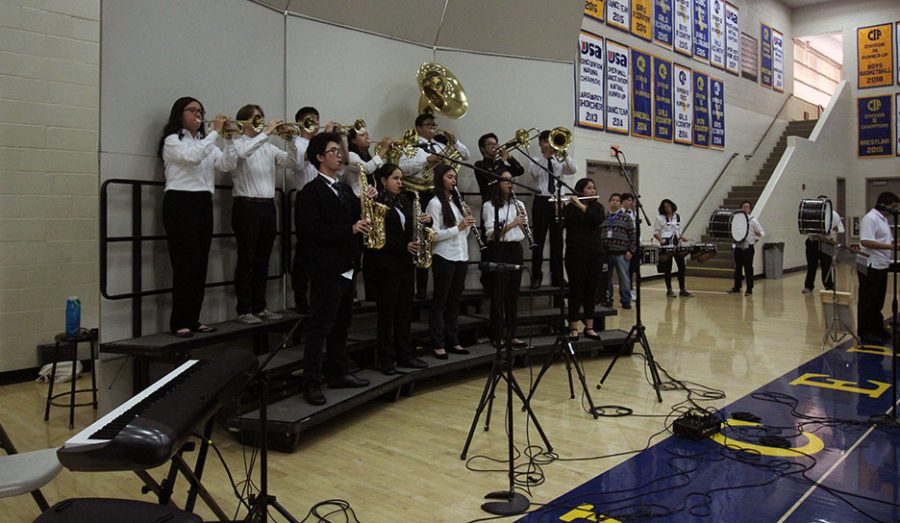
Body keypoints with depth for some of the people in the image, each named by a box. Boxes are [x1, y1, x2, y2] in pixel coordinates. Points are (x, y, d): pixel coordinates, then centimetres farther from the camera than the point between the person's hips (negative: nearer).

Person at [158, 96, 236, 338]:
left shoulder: (205, 141, 19)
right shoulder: (173, 140, 0)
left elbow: (227, 164, 5)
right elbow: (193, 156, -20)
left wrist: (229, 138, -8)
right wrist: (216, 131, -16)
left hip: (204, 204, 7)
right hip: (180, 204, -7)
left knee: (200, 264, 6)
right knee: (185, 264, -9)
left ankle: (193, 319, 12)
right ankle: (179, 323, -4)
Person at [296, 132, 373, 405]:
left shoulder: (344, 190, 17)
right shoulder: (311, 191, -8)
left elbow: (354, 219, 16)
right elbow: (312, 231, -18)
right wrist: (349, 230, -22)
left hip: (346, 267, 8)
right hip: (326, 269, -8)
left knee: (341, 325, 15)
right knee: (320, 326, -5)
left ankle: (338, 373, 25)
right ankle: (311, 383, 1)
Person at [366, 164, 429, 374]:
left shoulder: (405, 201, 13)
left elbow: (413, 228, 15)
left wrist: (427, 220, -6)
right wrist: (404, 246, -20)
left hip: (406, 263, 7)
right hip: (386, 265, -7)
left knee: (405, 311, 11)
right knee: (387, 312, 0)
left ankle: (404, 355, 20)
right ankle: (386, 359, 8)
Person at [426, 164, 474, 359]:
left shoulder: (457, 201, 15)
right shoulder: (435, 203, -7)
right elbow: (434, 235, -15)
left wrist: (468, 224, -3)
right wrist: (458, 227, -20)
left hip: (461, 256, 7)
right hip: (444, 258, -7)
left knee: (454, 301, 11)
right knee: (440, 301, 1)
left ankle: (452, 341, 19)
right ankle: (437, 344, 7)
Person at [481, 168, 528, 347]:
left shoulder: (518, 204, 12)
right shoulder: (489, 205, -3)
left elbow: (524, 232, 11)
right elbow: (492, 233, -12)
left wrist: (522, 221, -7)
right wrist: (512, 224, -19)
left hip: (515, 250, 5)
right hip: (498, 251, -5)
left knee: (513, 294, 8)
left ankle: (512, 334, 16)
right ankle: (497, 336, 5)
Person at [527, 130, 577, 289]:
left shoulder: (560, 162, 15)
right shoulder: (536, 161, 9)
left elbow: (573, 170, -4)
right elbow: (534, 172, -14)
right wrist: (546, 155, -18)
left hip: (557, 202, 3)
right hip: (542, 202, -3)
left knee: (557, 240, 4)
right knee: (539, 240, -3)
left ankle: (557, 277, 9)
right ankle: (536, 277, 1)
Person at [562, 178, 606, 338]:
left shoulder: (598, 207, 9)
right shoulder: (570, 207, -2)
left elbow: (599, 219, -13)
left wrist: (581, 206, -19)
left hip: (594, 253, 4)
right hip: (575, 253, -4)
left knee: (591, 290, 7)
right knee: (576, 289, -2)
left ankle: (589, 327, 14)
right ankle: (573, 328, 5)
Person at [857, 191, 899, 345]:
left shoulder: (884, 220, 17)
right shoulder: (870, 218, -15)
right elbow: (866, 241, -25)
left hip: (881, 266, 10)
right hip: (870, 267, -10)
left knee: (878, 301, 17)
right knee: (868, 302, -1)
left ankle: (877, 329, 28)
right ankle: (866, 333, 6)